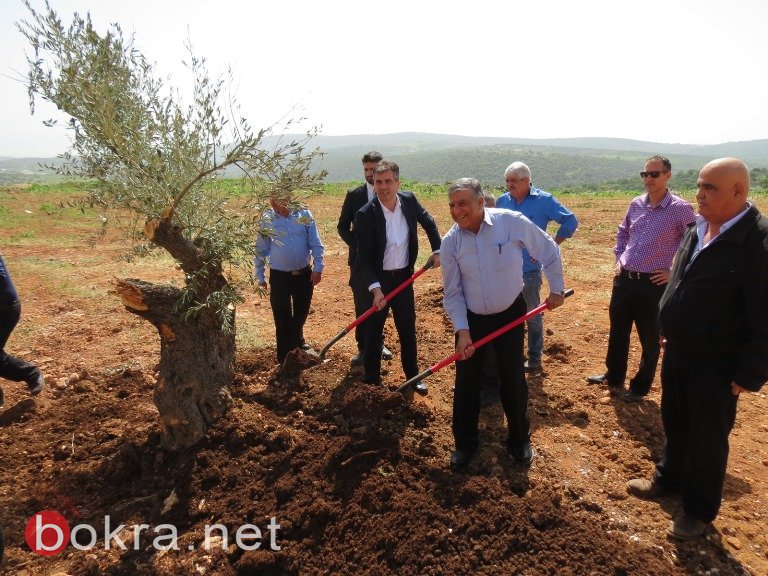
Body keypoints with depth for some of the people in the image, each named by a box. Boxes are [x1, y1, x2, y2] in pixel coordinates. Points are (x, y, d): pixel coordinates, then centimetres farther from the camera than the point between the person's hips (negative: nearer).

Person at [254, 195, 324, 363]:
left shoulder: (304, 215, -5)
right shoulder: (266, 220, -5)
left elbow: (316, 245, -2)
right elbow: (260, 251, 2)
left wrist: (318, 268, -7)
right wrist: (259, 277, 4)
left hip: (304, 274, 2)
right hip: (279, 277, -1)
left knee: (302, 311, 20)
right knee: (283, 318, 4)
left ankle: (297, 337, 50)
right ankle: (285, 359, 19)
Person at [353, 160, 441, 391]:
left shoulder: (409, 200, -7)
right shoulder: (365, 215, -20)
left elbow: (429, 223, 12)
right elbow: (364, 258, -18)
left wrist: (437, 250, 3)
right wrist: (375, 288, -29)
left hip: (403, 277, 4)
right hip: (376, 279, -4)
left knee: (408, 330, 16)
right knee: (373, 332, 8)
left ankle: (412, 376, 34)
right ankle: (372, 381, 25)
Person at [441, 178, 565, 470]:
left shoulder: (512, 222, -19)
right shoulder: (450, 242, -13)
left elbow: (549, 251, -3)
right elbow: (452, 293, -7)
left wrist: (556, 289, 4)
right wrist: (462, 331, -14)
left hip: (510, 314, -1)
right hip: (471, 318, 1)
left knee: (513, 380, 10)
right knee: (466, 382, 6)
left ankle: (519, 440, 35)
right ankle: (464, 443, 28)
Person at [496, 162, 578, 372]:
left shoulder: (544, 200, -6)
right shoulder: (502, 201, 5)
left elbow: (570, 221, -6)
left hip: (529, 270, -4)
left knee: (532, 316, 9)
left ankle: (534, 358, 22)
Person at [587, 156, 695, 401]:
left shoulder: (680, 209, -11)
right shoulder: (636, 204, 6)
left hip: (653, 283, -5)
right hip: (624, 278, 6)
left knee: (649, 339, 10)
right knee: (617, 331, 17)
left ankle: (640, 387, 28)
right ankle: (614, 376, 37)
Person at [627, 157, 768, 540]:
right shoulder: (697, 228, 2)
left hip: (716, 365, -7)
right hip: (677, 352, 7)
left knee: (707, 438, 11)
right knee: (675, 423, 23)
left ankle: (699, 511, 33)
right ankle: (669, 479, 46)